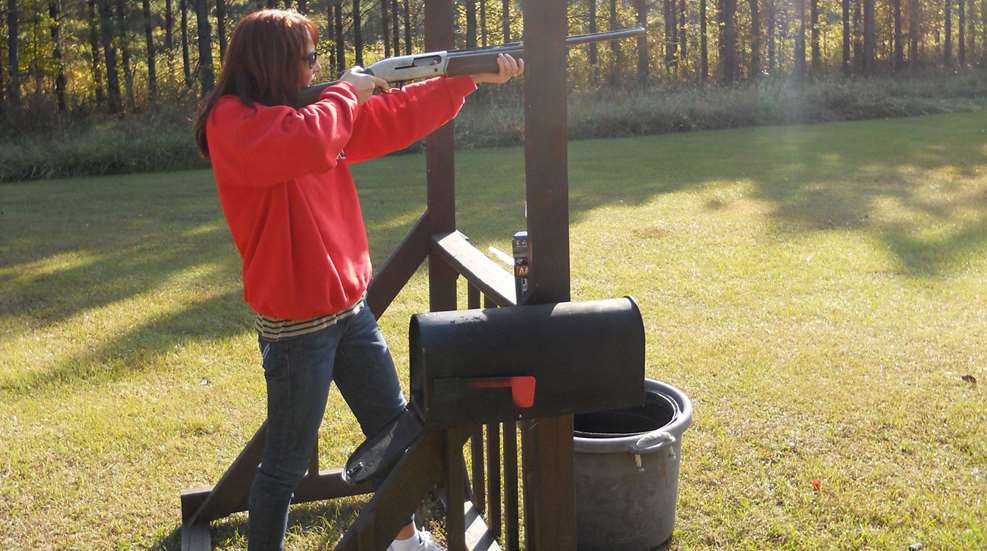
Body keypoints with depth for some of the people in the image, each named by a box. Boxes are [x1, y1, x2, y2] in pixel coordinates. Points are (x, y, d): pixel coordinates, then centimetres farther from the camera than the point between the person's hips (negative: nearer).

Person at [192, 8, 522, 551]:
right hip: (296, 326, -9)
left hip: (350, 309, 9)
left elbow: (396, 119, 13)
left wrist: (470, 76, 7)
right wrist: (346, 91, -17)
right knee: (287, 462, 2)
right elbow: (310, 144, -36)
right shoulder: (232, 122, -17)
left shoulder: (310, 112, 9)